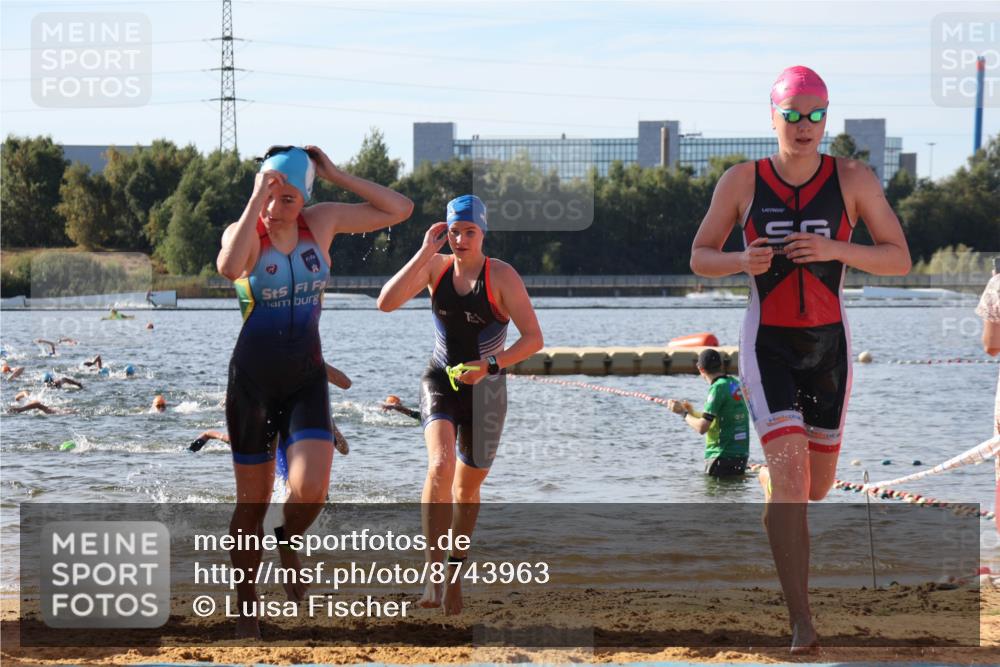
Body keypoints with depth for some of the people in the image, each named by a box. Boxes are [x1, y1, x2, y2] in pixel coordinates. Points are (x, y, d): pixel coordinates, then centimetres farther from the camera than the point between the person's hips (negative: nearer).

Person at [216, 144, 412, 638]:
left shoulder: (323, 221, -2)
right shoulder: (246, 231, -9)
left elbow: (400, 210, -3)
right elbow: (229, 268, -34)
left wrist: (336, 176, -8)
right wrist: (256, 199, -29)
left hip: (306, 380, 1)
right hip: (252, 380, -1)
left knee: (310, 490, -20)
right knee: (252, 503, 5)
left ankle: (290, 545, 16)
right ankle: (246, 608, 22)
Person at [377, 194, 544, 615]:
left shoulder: (501, 276, -12)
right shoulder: (436, 267, -2)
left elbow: (533, 338, -14)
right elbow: (386, 303, -15)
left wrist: (491, 365, -27)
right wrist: (424, 252, -18)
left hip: (485, 389, -1)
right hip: (441, 382, 1)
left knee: (468, 487, 10)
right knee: (440, 465, -25)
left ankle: (455, 572, 30)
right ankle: (433, 569, -28)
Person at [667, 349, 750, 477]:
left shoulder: (718, 387, -16)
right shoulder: (735, 383, 10)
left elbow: (702, 428, -17)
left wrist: (684, 413, -2)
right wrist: (692, 412, 22)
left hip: (722, 455, -8)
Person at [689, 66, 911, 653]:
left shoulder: (854, 180, -3)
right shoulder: (742, 181, -2)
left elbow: (900, 260, -4)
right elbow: (700, 257, 7)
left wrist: (834, 249, -21)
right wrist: (742, 261, -16)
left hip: (828, 341, 2)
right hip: (767, 341, -2)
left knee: (818, 483, 12)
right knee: (790, 469, -18)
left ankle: (770, 482, 50)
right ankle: (802, 622, -20)